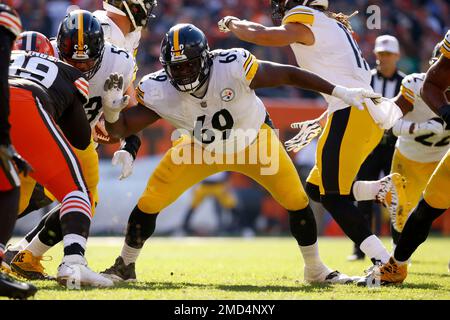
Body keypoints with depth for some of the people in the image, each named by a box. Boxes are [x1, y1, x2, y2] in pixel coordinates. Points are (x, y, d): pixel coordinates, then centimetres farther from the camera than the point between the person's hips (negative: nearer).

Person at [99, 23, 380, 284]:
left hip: (255, 141, -1)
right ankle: (125, 266, 16)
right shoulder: (159, 91, -30)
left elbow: (289, 74, -28)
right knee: (150, 202, -8)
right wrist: (112, 109, -46)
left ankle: (316, 269, 15)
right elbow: (120, 129, -22)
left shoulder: (233, 67, -39)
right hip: (201, 149, 1)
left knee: (296, 200, -8)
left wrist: (340, 92, -26)